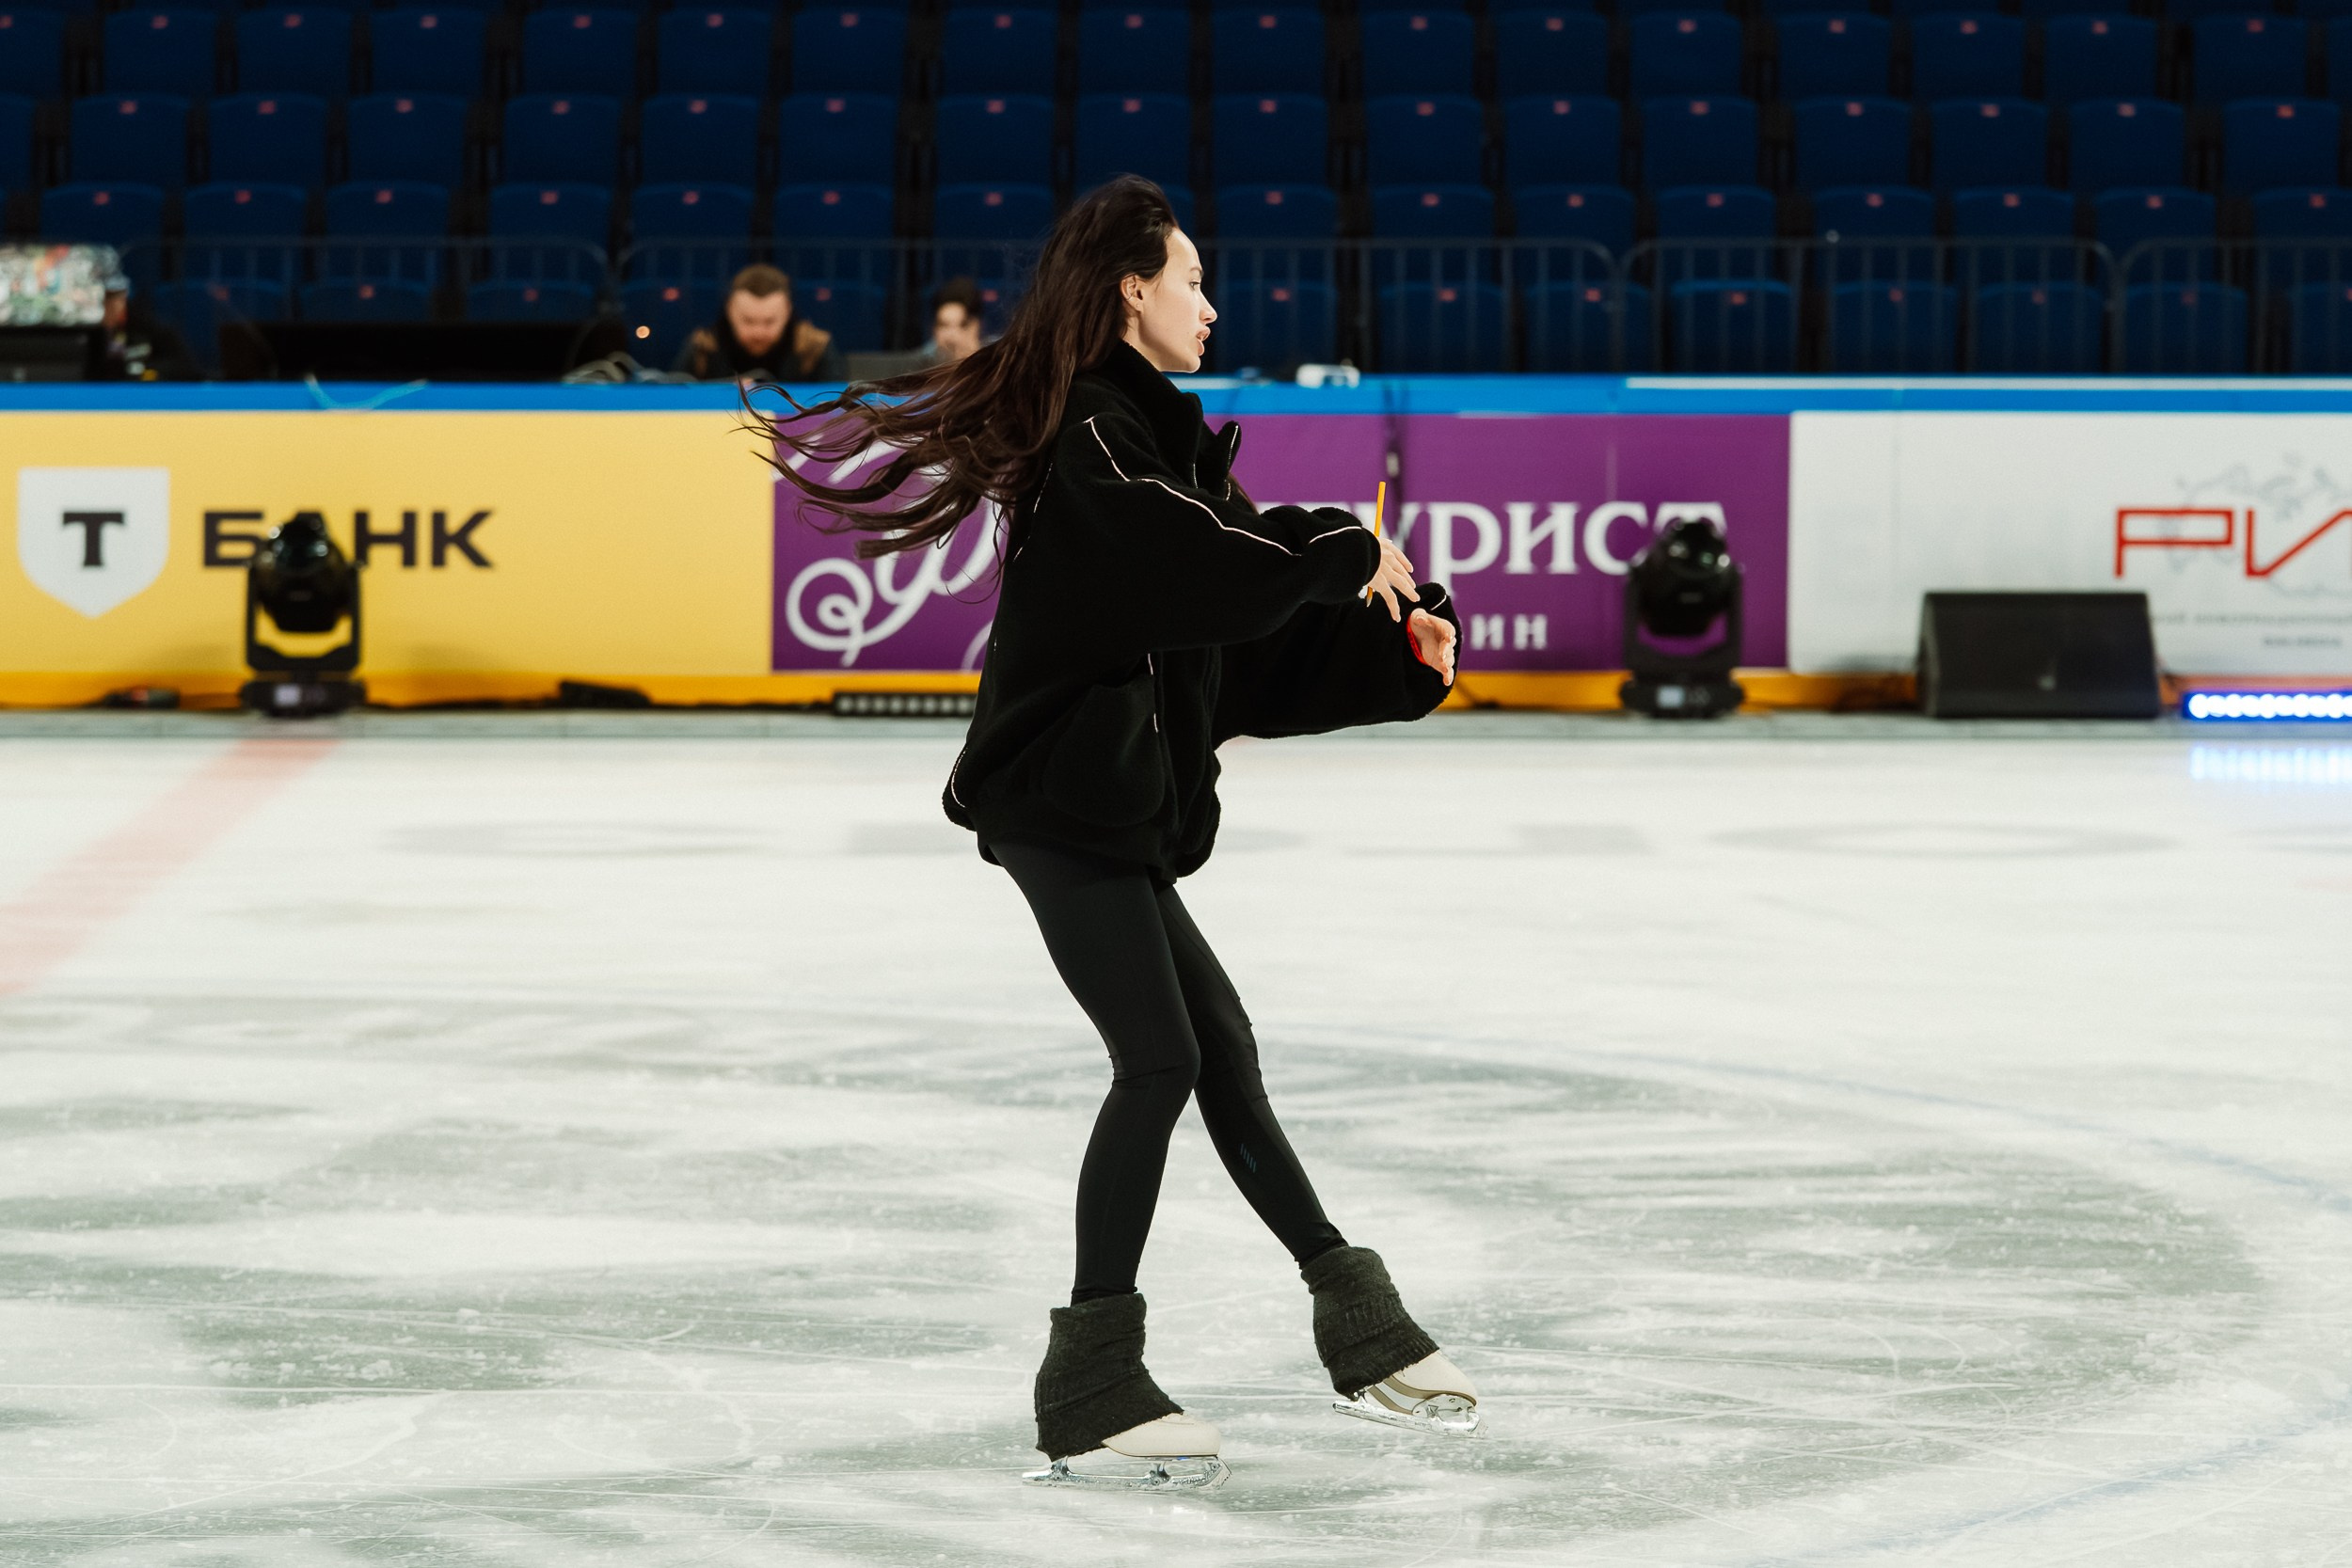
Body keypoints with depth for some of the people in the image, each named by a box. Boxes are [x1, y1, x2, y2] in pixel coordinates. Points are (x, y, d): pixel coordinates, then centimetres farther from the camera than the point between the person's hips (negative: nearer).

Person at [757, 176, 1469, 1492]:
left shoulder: (1152, 435, 16)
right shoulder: (1096, 437, -15)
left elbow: (1249, 651, 17)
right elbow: (1225, 577, -27)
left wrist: (1395, 653, 8)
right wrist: (1349, 552, -11)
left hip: (1116, 805, 10)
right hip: (1064, 802, -10)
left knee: (1216, 1047, 17)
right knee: (1160, 1059, -12)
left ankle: (1357, 1324, 28)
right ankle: (1091, 1389, -9)